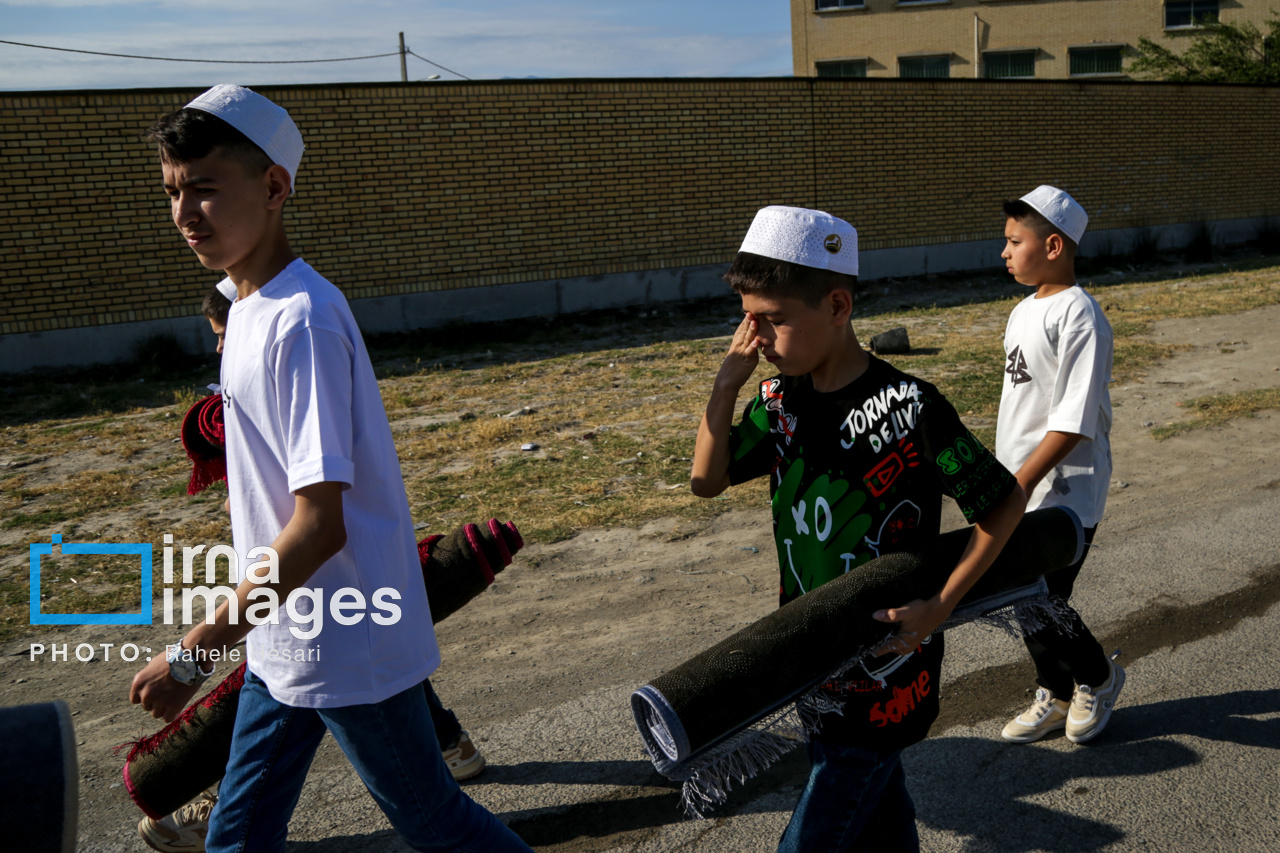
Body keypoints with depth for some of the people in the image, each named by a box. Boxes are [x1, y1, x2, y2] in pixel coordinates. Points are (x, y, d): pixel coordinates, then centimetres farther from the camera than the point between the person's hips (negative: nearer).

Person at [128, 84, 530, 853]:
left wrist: (195, 652, -22)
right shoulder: (250, 307, 6)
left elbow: (320, 525, -27)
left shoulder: (300, 320, -24)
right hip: (285, 642, 9)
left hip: (350, 647, -9)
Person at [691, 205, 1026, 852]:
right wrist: (727, 383, -10)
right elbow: (708, 481, 2)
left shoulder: (906, 408, -21)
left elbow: (1005, 504, -13)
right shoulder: (782, 400, -2)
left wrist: (939, 607, -19)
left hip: (885, 668, -6)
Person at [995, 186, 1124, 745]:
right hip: (1020, 493, 8)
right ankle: (1056, 695, 33)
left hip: (1063, 496, -8)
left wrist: (1016, 485, -23)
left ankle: (1097, 677, 25)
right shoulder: (1024, 311, 10)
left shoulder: (1078, 315, -17)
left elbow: (1073, 422, -22)